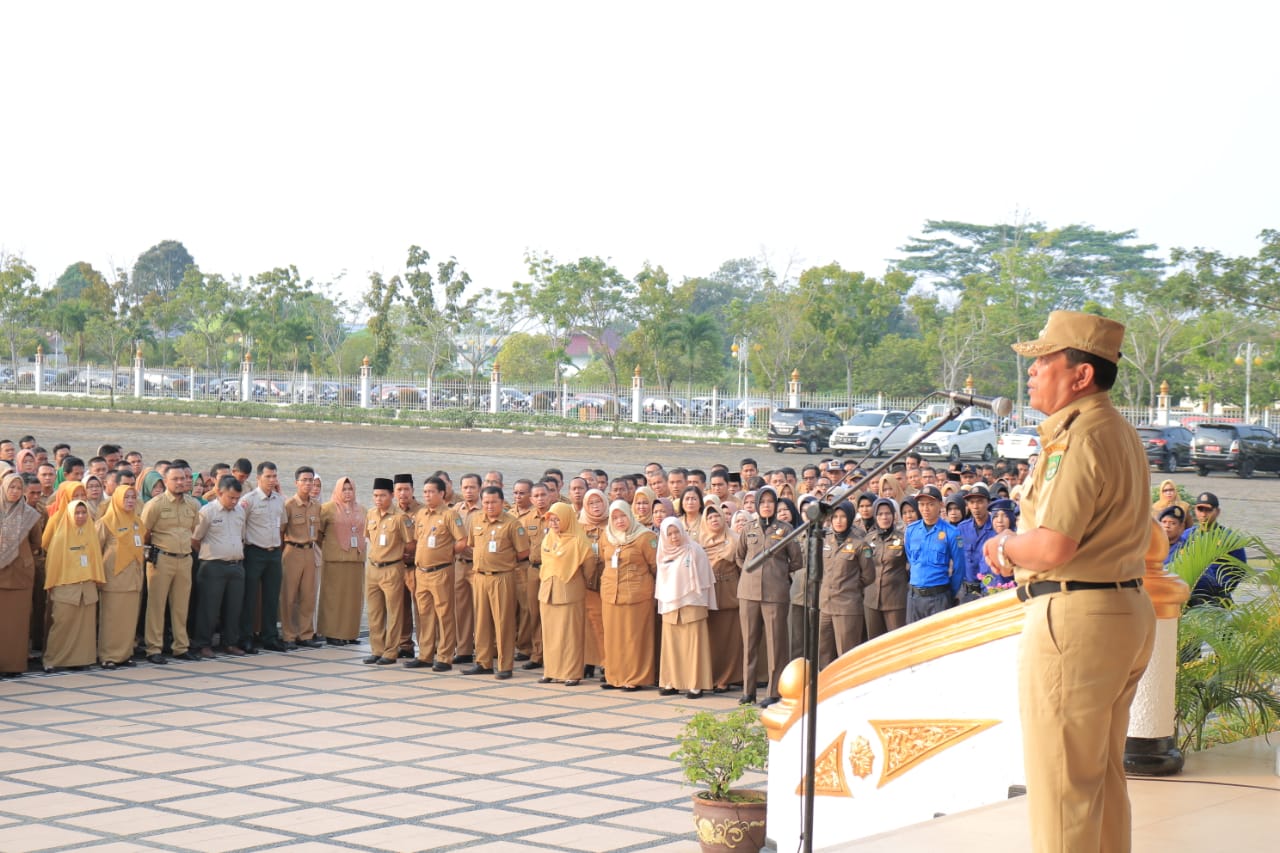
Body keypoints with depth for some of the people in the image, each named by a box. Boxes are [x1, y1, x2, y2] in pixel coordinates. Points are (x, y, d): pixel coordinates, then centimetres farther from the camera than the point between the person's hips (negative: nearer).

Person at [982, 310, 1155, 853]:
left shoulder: (1078, 437, -17)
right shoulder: (1118, 431, 16)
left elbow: (1053, 547, -25)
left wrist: (1004, 547, -5)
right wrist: (1020, 552, 10)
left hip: (1075, 618, -10)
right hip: (1127, 610, 10)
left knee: (1060, 782, -4)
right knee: (1103, 776, 18)